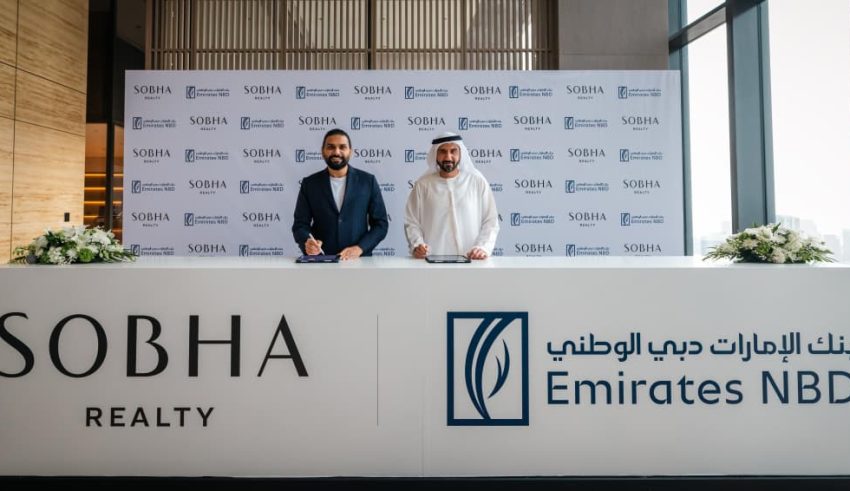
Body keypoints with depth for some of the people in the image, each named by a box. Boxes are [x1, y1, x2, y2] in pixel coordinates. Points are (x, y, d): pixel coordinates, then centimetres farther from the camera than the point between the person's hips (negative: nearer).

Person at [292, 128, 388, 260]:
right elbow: (300, 224, 7)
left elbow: (380, 223, 5)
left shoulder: (367, 181, 5)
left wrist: (359, 248, -9)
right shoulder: (309, 184, 8)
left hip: (358, 260, 0)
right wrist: (307, 242, -15)